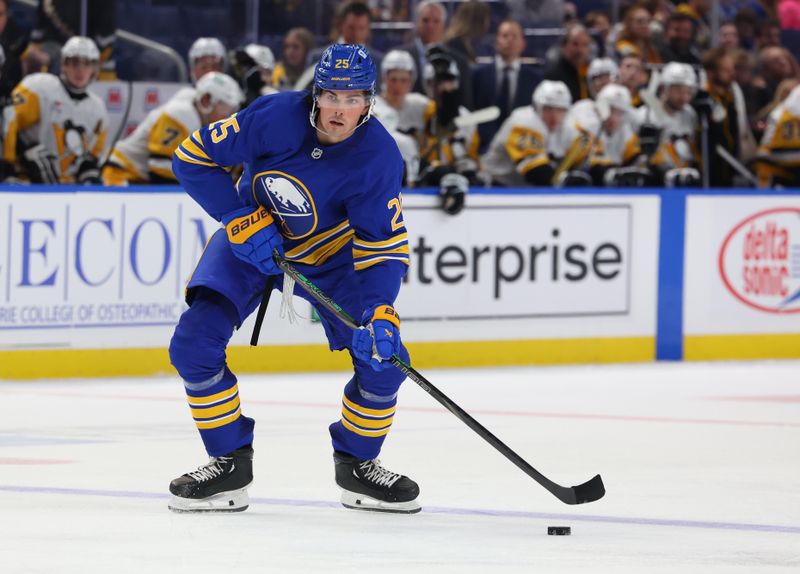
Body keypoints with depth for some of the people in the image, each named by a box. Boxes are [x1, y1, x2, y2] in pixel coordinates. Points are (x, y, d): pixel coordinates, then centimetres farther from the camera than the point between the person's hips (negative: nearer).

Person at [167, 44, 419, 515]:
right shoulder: (277, 118, -28)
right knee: (194, 343, -18)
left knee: (382, 356, -13)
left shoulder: (379, 157, -25)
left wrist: (379, 312, -39)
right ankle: (231, 464, -1)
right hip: (251, 242, 0)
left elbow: (383, 246, -23)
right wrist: (241, 221, -24)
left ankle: (357, 464, 12)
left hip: (332, 254, 0)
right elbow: (193, 156, -18)